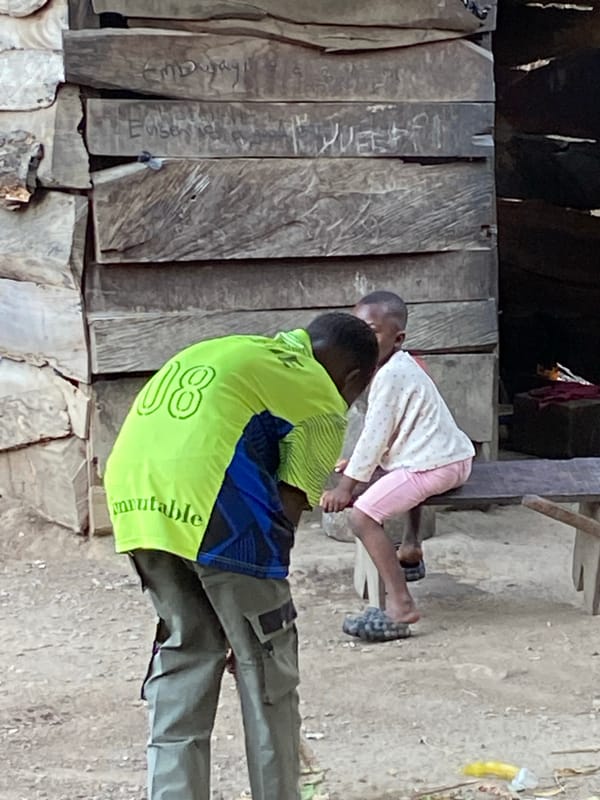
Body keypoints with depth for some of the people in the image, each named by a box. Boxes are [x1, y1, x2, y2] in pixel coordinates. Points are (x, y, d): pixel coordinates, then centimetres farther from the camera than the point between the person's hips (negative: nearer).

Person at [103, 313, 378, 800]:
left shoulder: (226, 352, 30)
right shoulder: (321, 402, 11)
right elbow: (287, 509, 5)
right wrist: (255, 610, 11)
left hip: (132, 492, 7)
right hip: (213, 503, -6)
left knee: (183, 652, 20)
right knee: (266, 670, 10)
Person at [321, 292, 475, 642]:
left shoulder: (392, 374, -15)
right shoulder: (402, 365, 16)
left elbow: (375, 434, -16)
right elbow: (384, 430, 24)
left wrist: (348, 484, -13)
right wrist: (358, 463, 22)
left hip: (433, 466, -11)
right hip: (451, 456, 11)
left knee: (363, 515, -22)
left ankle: (401, 605, -29)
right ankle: (412, 551, 48)